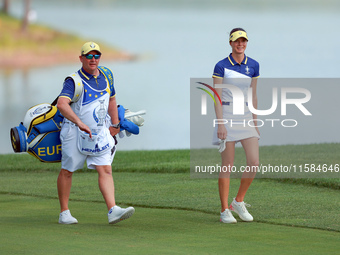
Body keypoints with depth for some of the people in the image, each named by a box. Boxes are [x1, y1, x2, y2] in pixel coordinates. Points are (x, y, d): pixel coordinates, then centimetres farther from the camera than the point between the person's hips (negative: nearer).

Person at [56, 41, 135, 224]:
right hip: (75, 133, -5)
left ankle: (113, 211, -18)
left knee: (105, 170, -8)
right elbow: (62, 104, -32)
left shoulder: (106, 75, 5)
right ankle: (64, 213, 15)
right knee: (67, 170, 4)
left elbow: (111, 100, 22)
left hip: (100, 133, 5)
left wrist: (115, 125, 22)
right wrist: (79, 123, -44)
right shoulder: (74, 81, -16)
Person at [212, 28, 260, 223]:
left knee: (254, 162, -6)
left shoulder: (253, 66, 8)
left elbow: (253, 96, 13)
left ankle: (239, 202, 13)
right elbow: (217, 97, -8)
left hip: (246, 117, 4)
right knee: (228, 165, -4)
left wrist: (255, 122, 13)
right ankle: (225, 211, 4)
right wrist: (220, 123, -15)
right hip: (227, 116, -4)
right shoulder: (221, 66, -5)